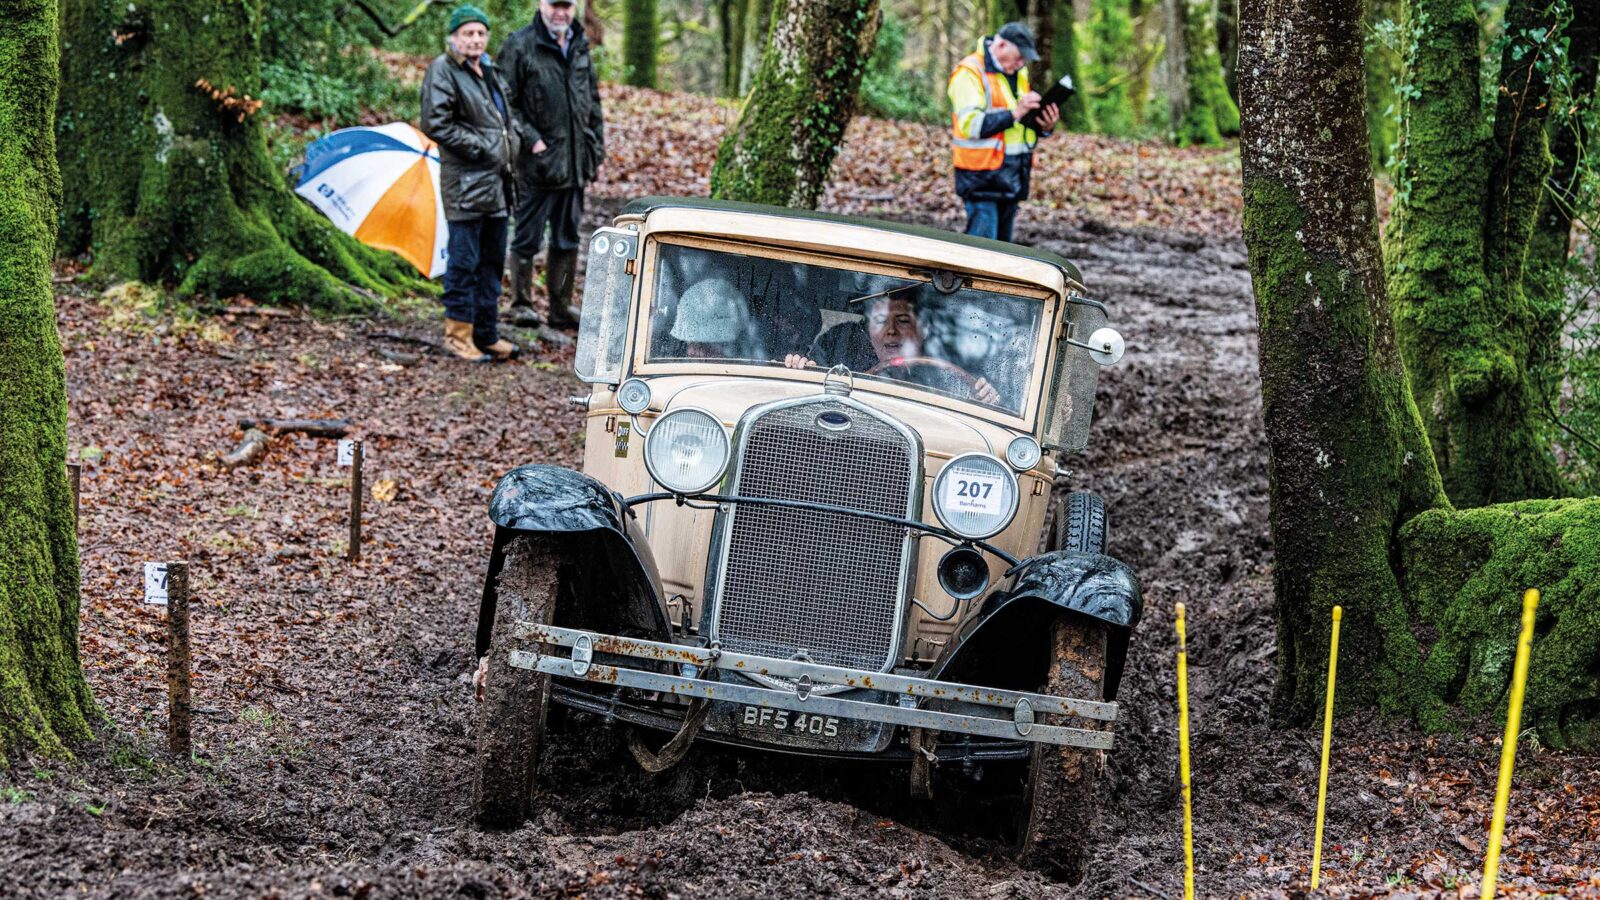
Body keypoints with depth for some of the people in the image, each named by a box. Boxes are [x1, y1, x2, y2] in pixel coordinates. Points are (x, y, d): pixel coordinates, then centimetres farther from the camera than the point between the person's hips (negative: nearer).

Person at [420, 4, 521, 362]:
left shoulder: (489, 72, 17)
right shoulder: (443, 71, -9)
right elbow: (435, 124, -17)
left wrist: (508, 148, 14)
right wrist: (479, 148, -16)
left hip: (496, 182, 9)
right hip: (465, 182, -9)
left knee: (492, 260, 12)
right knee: (464, 261, -6)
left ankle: (486, 333, 19)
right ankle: (458, 333, 0)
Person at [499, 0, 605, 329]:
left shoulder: (580, 47, 11)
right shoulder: (520, 46, -8)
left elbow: (593, 102, 20)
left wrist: (597, 150, 17)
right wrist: (530, 139, -15)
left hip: (574, 163, 6)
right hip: (537, 162, -6)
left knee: (567, 239, 12)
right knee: (528, 237, 0)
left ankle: (562, 306, 19)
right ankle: (522, 304, 10)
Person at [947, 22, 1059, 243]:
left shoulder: (1018, 74, 16)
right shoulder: (969, 73, -11)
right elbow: (970, 124, -21)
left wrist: (1045, 127, 2)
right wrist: (1014, 113, -26)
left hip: (1011, 177, 8)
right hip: (982, 178, -8)